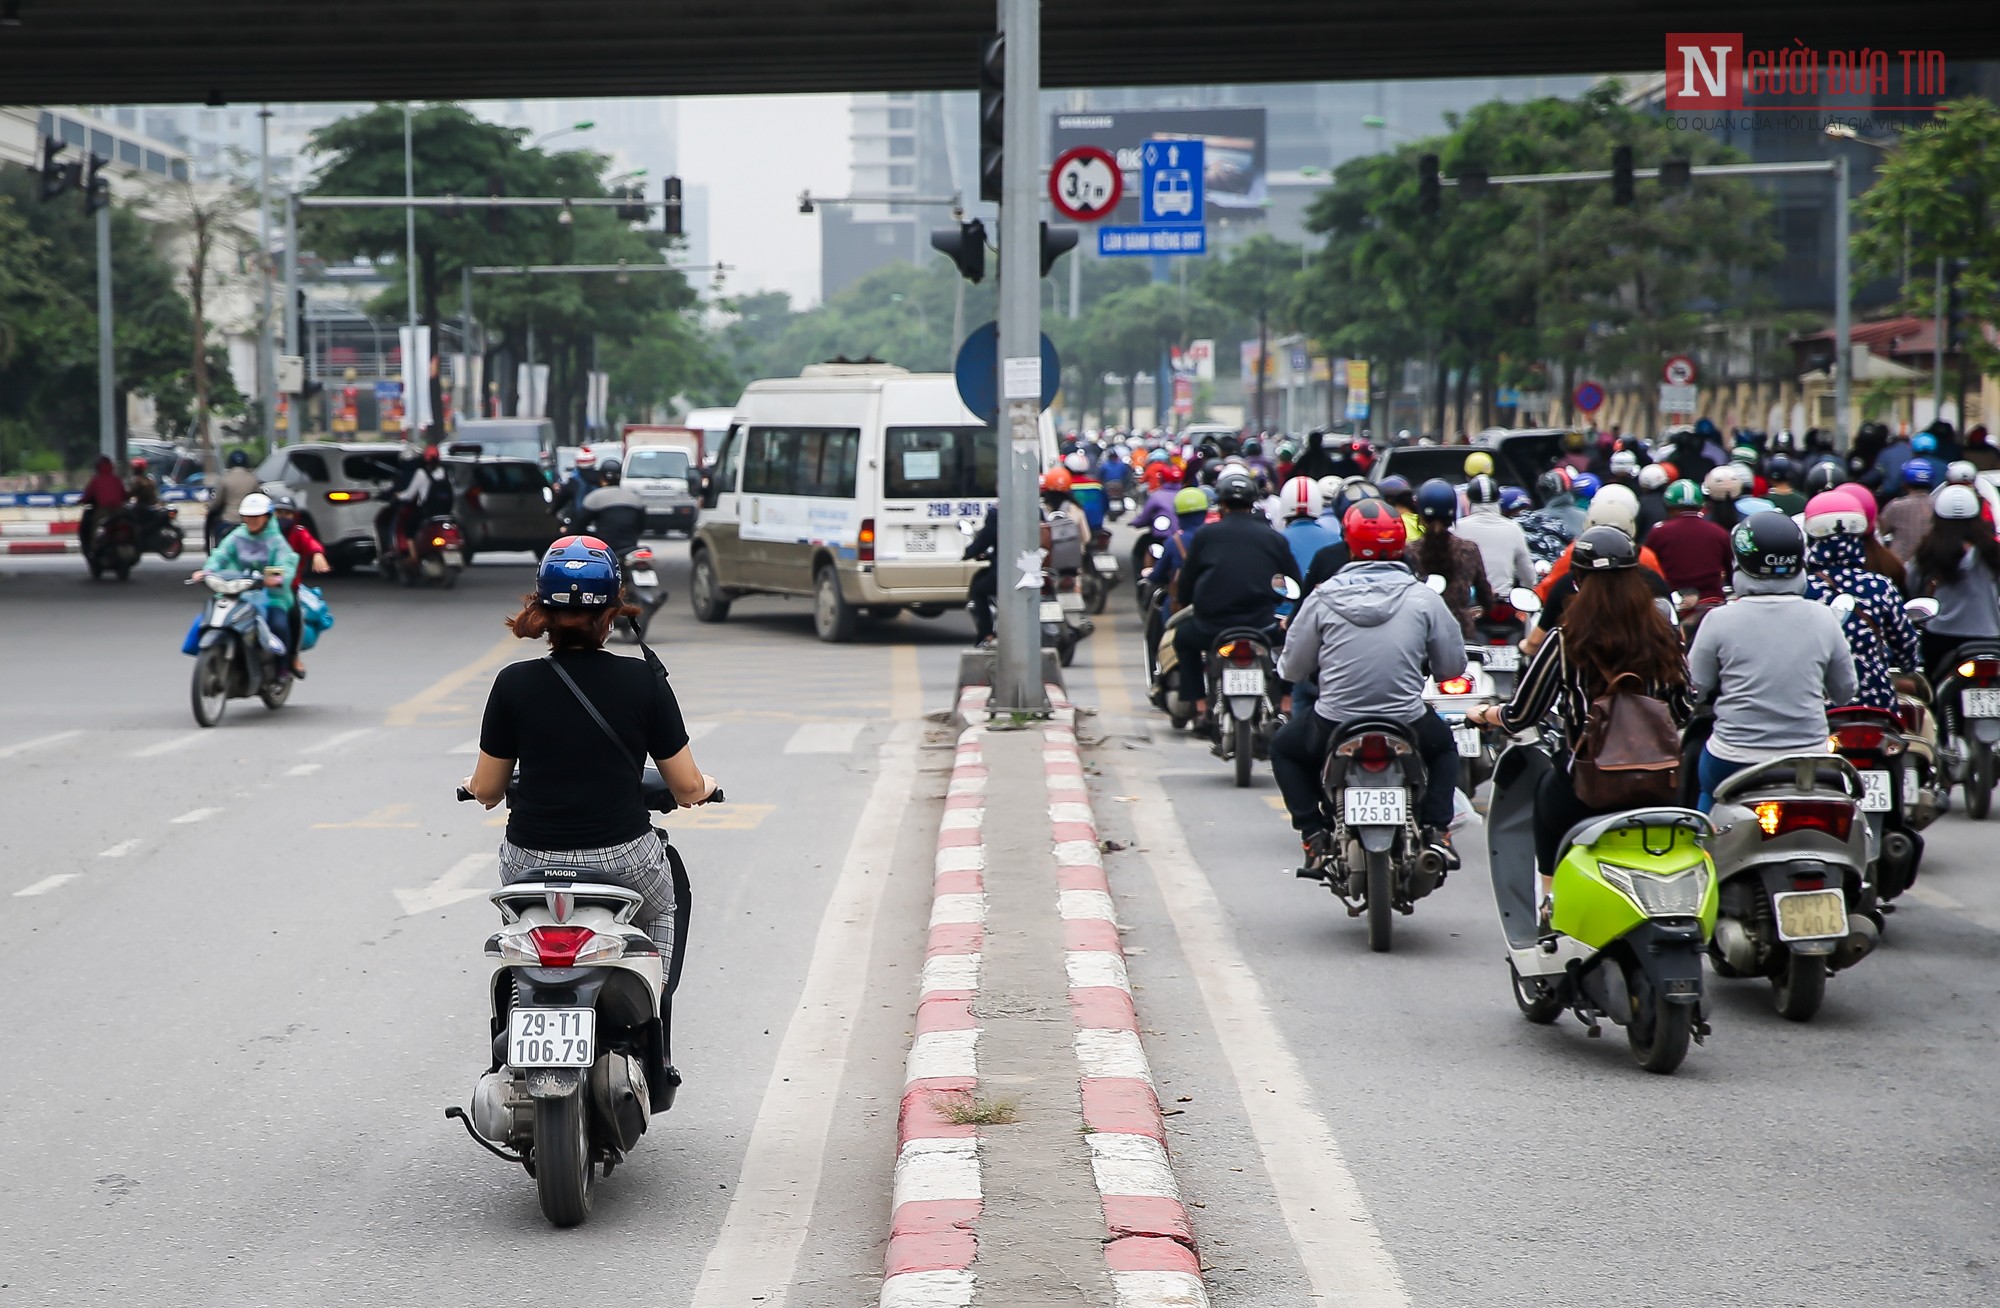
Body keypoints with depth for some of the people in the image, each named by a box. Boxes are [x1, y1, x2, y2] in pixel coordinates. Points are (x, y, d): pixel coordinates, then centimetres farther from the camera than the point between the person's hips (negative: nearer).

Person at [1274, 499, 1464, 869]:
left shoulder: (1323, 598, -3)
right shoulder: (1423, 598, -3)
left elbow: (1291, 669, 3)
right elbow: (1453, 666, 4)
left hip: (1333, 726, -1)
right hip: (1408, 724, 1)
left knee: (1284, 748, 31)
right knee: (1443, 746, 35)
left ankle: (1314, 836, 16)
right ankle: (1436, 832, 17)